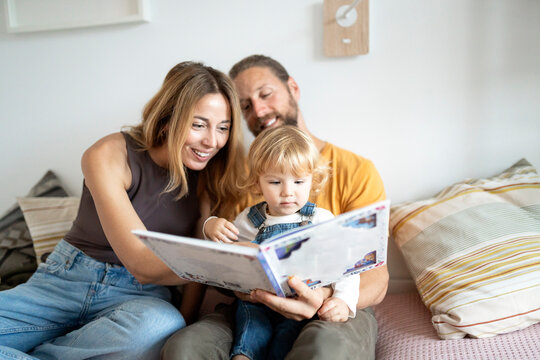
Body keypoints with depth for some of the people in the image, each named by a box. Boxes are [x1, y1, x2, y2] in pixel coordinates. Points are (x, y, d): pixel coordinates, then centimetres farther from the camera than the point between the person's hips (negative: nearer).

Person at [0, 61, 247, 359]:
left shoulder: (210, 173, -4)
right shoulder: (109, 156, -16)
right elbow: (142, 265, -24)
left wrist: (183, 324, -15)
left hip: (140, 295, 3)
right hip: (66, 280, -2)